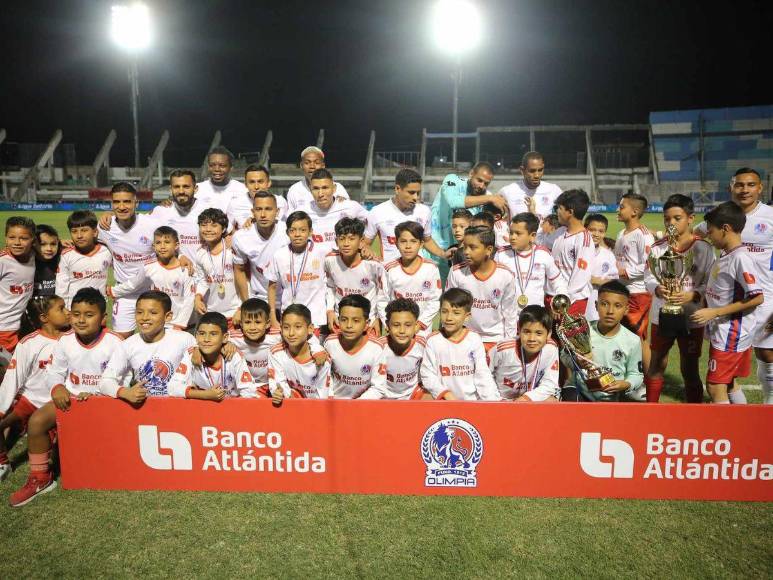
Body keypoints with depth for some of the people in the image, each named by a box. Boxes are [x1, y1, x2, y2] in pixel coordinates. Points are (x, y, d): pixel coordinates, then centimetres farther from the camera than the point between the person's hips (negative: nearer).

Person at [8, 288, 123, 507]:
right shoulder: (65, 341, -3)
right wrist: (57, 388, -17)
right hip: (70, 397, 4)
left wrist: (96, 395, -26)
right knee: (36, 420, -14)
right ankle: (39, 478, 3)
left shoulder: (115, 343, -15)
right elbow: (54, 372, 6)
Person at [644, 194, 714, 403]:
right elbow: (648, 278, -1)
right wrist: (657, 289, -22)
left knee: (690, 370, 9)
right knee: (656, 366, 13)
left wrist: (693, 295, -26)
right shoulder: (658, 247, -1)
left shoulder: (704, 248, -8)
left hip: (691, 317, -2)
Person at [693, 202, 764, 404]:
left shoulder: (741, 258, -19)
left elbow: (757, 298, -22)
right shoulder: (724, 255, 9)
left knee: (715, 386, -6)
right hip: (721, 332, 10)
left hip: (732, 335, -10)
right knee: (729, 383, 20)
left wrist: (714, 312, -22)